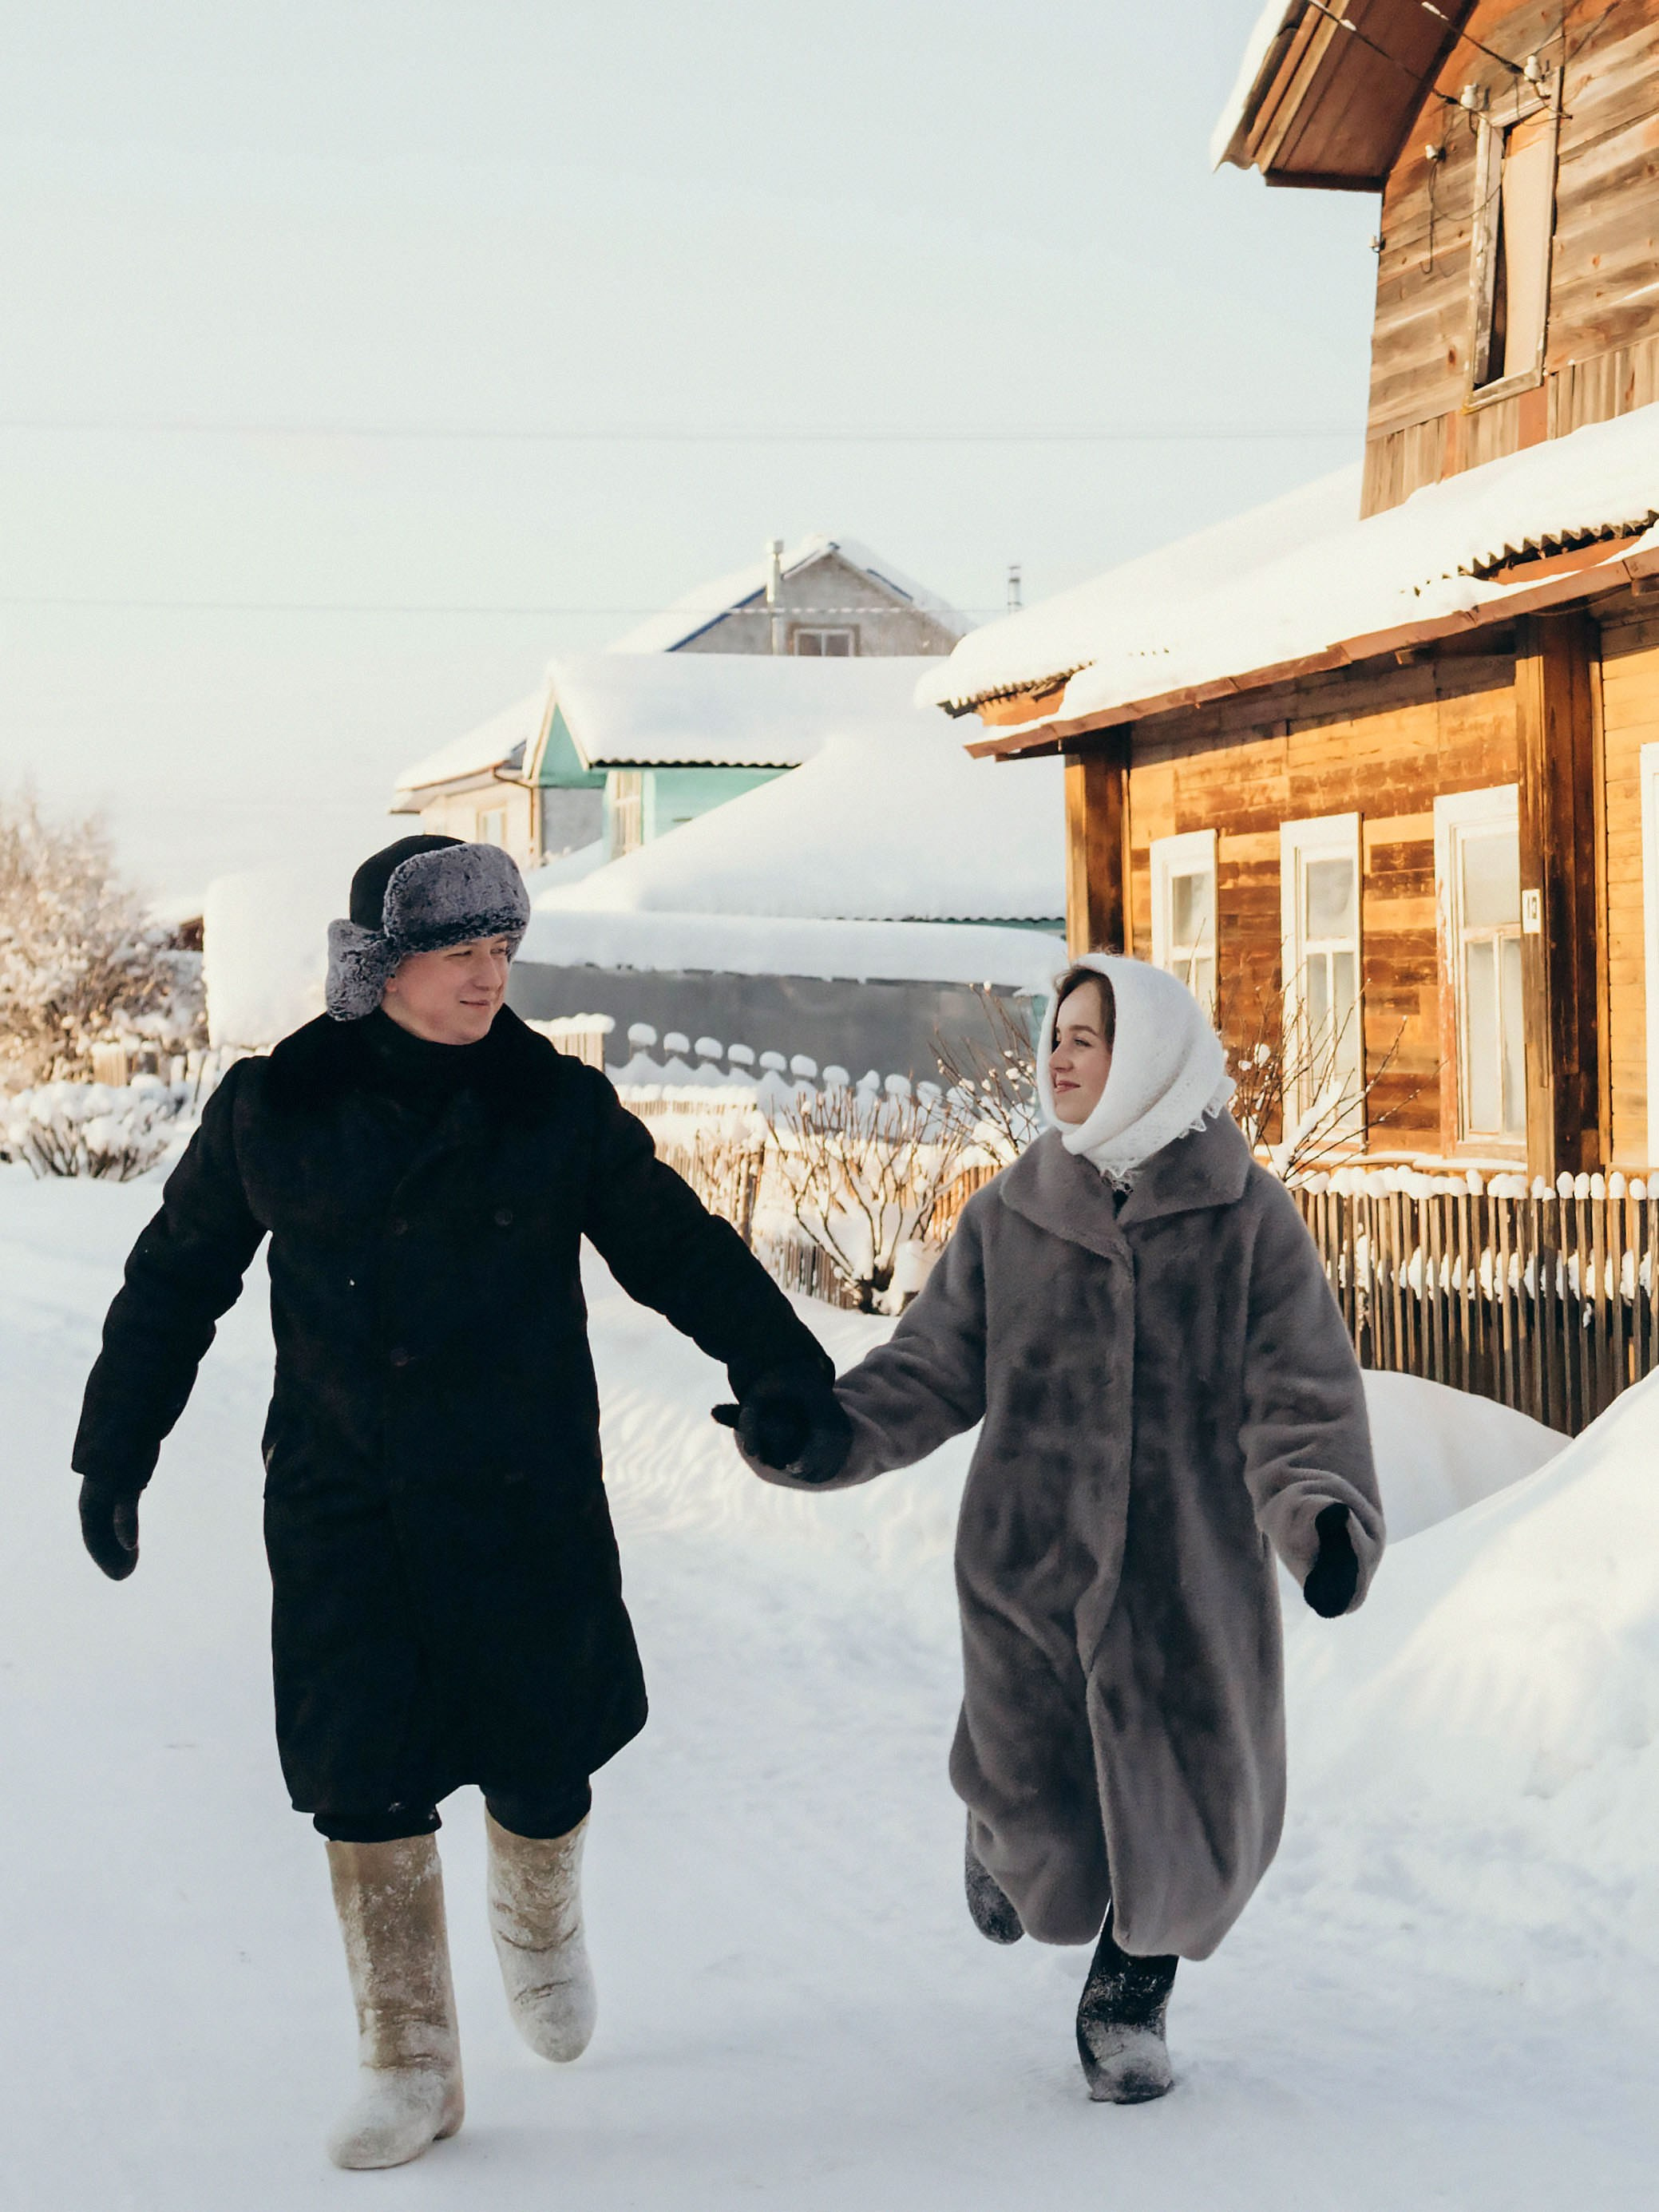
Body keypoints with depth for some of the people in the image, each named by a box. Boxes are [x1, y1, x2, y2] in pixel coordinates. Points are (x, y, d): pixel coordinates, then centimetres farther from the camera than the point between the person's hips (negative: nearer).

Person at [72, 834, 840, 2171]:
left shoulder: (558, 1107, -4)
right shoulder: (273, 1110, -2)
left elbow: (677, 1248, 3)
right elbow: (176, 1281, 9)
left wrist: (782, 1369, -8)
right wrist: (115, 1451, 10)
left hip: (526, 1506, 0)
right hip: (343, 1510, 0)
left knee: (538, 1762, 7)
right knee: (364, 1783, 0)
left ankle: (540, 1926, 43)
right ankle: (411, 2064, 16)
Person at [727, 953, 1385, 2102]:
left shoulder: (1247, 1216, -3)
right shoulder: (1009, 1215, 4)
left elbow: (1300, 1392, -7)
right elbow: (933, 1369, 5)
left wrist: (1323, 1512, -24)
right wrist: (825, 1435, -11)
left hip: (1194, 1577, -1)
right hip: (1031, 1567, 1)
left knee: (1189, 1831, 4)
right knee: (1049, 1847, 2)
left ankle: (1130, 1996, 34)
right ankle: (1007, 1832, 41)